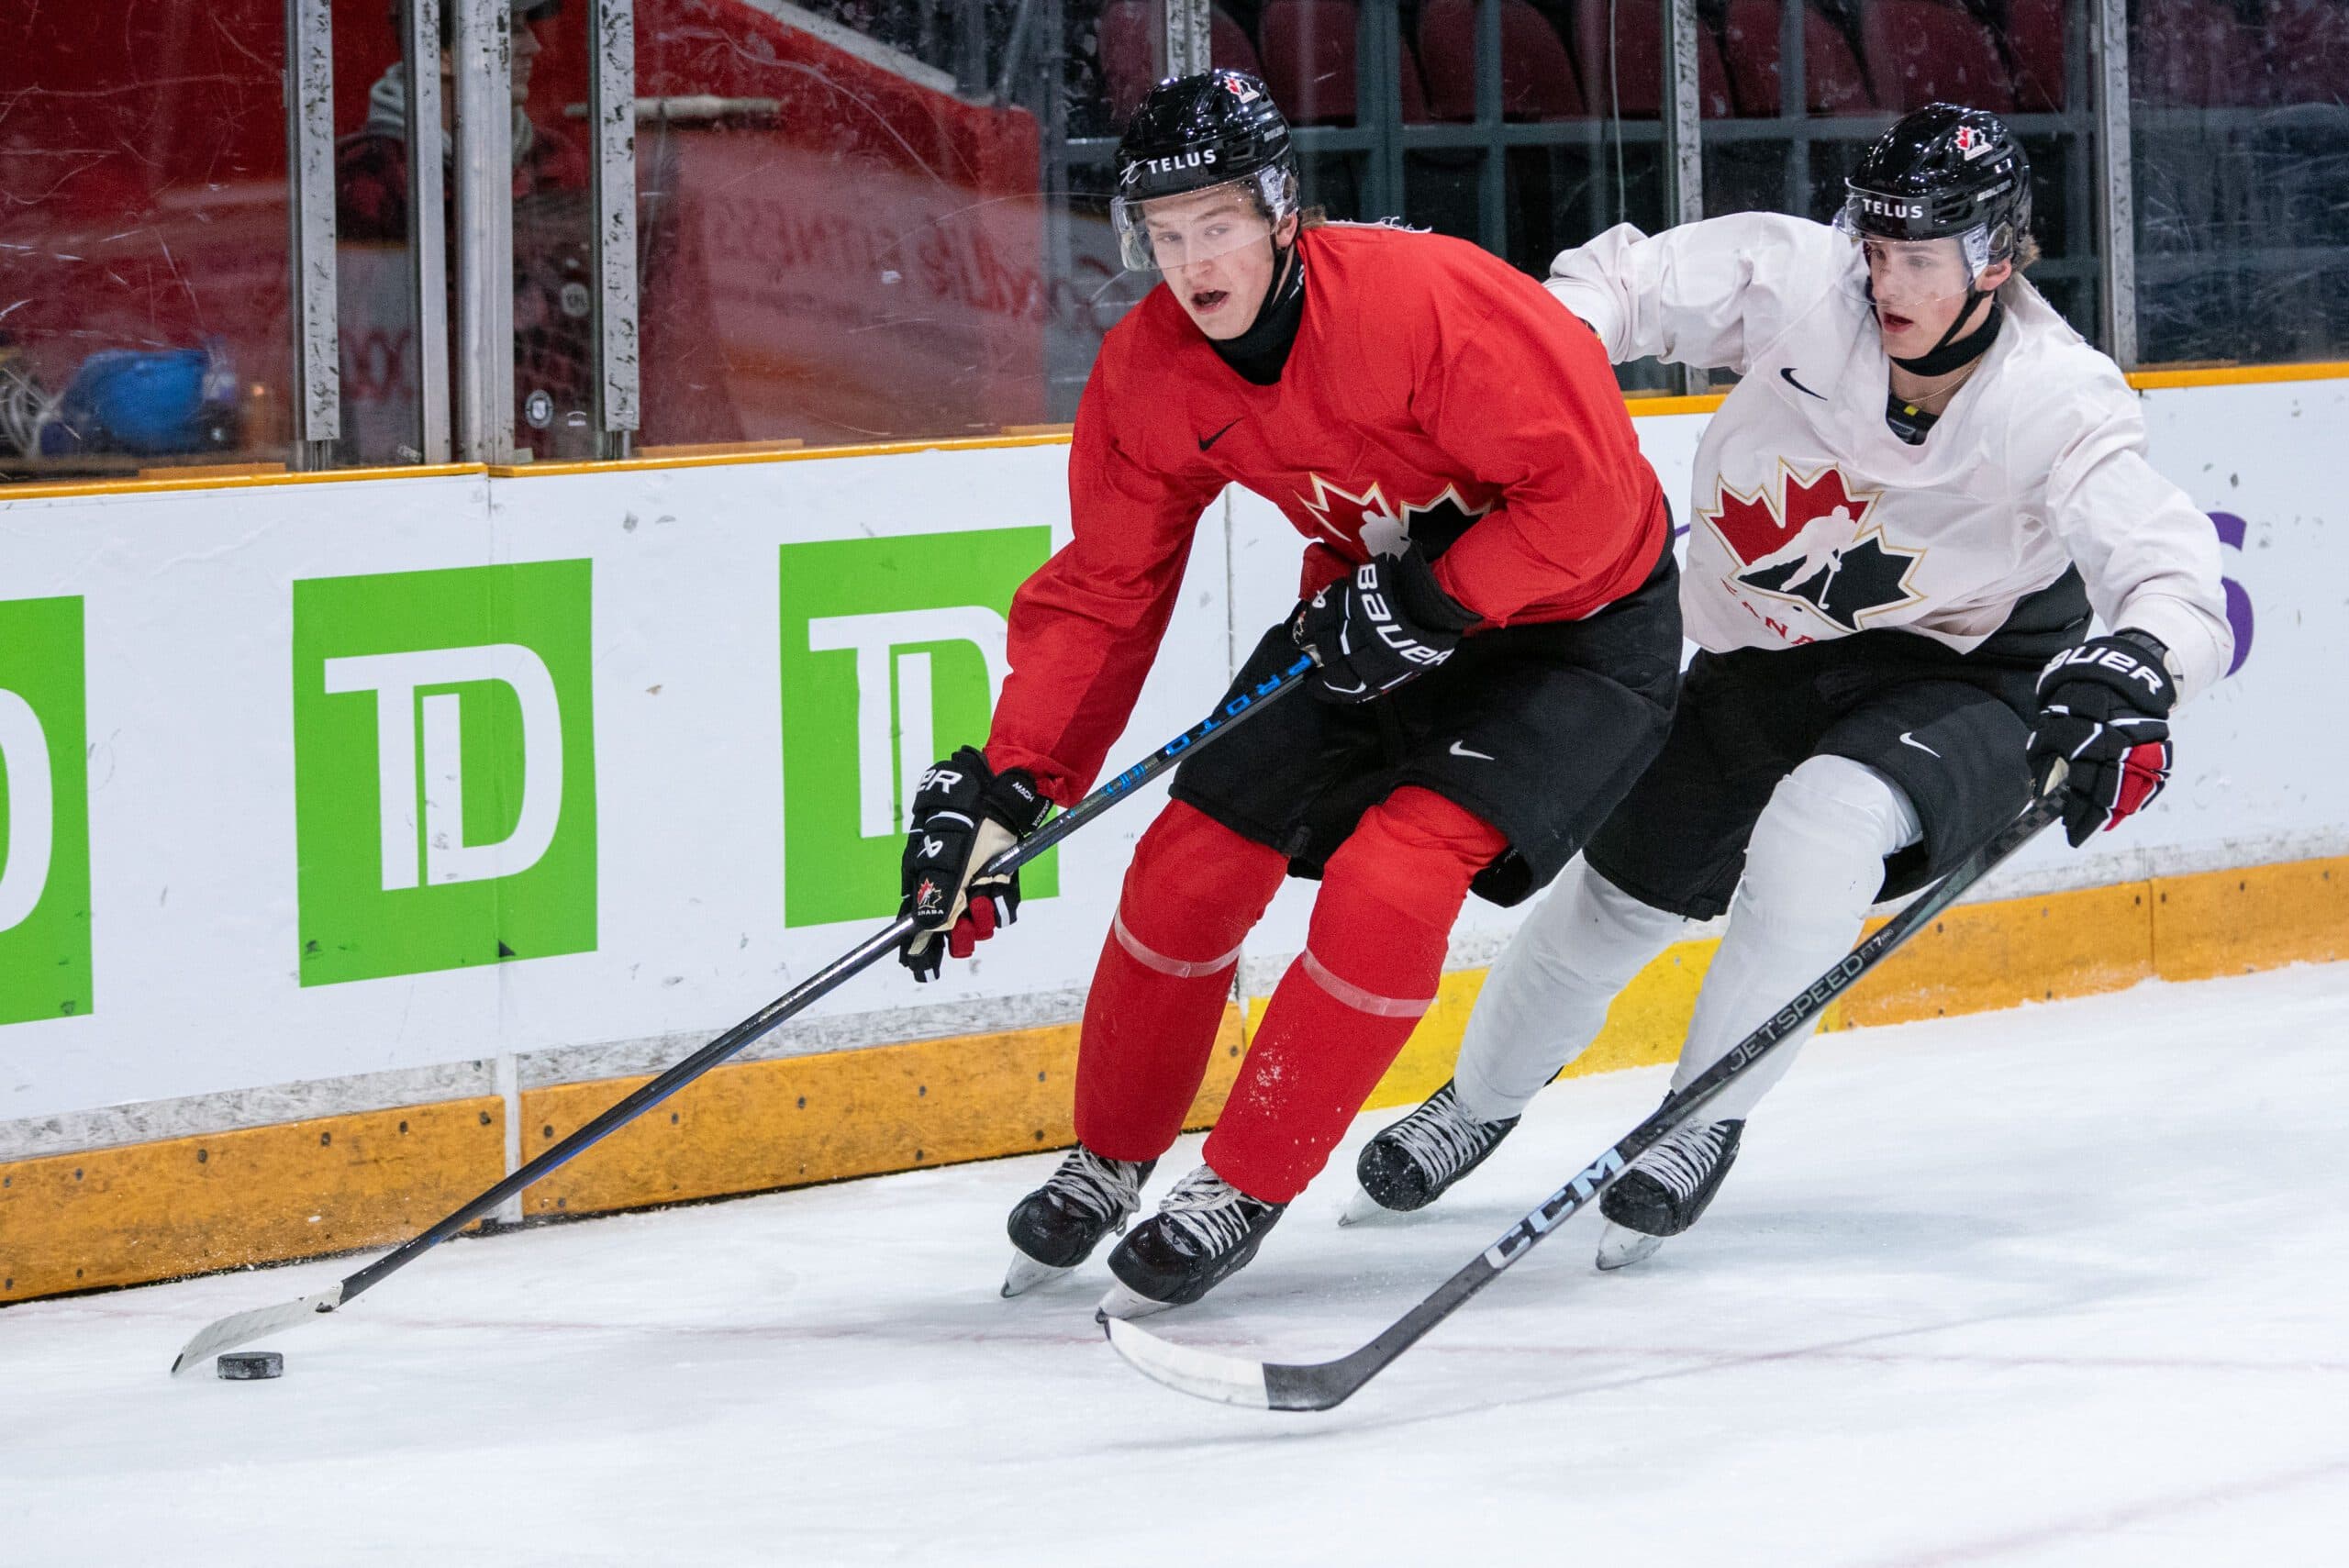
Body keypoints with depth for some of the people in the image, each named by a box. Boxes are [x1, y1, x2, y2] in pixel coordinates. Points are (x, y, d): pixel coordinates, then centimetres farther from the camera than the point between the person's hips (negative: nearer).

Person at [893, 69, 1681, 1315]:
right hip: (1372, 605, 6)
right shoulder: (1146, 373, -12)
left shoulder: (1420, 301, -32)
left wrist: (1434, 603, -30)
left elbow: (1590, 489, -28)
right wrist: (1005, 789, -12)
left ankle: (1244, 1189, -6)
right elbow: (1103, 595, -4)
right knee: (1191, 862, 0)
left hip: (1574, 621, -6)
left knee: (1387, 883, -22)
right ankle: (1107, 1164, 23)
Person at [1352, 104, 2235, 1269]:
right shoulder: (1798, 281, -23)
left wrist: (2131, 672, -58)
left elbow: (2177, 582, -36)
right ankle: (1481, 1101, 42)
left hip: (1962, 675, -4)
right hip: (1768, 648, 4)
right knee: (1623, 885, 12)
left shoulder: (2054, 407, -29)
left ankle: (1704, 1126, -12)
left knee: (1824, 825, -32)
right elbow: (1624, 279, -12)